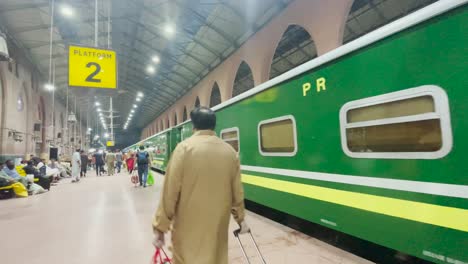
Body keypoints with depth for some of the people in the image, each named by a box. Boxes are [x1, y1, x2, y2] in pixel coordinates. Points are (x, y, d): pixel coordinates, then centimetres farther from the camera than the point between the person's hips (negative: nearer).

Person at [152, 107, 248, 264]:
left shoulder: (185, 148, -11)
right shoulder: (230, 151, 0)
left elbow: (170, 191, -12)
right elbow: (237, 192, 5)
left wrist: (161, 227, -3)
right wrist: (240, 218, 20)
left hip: (189, 226, -3)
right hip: (218, 224, 3)